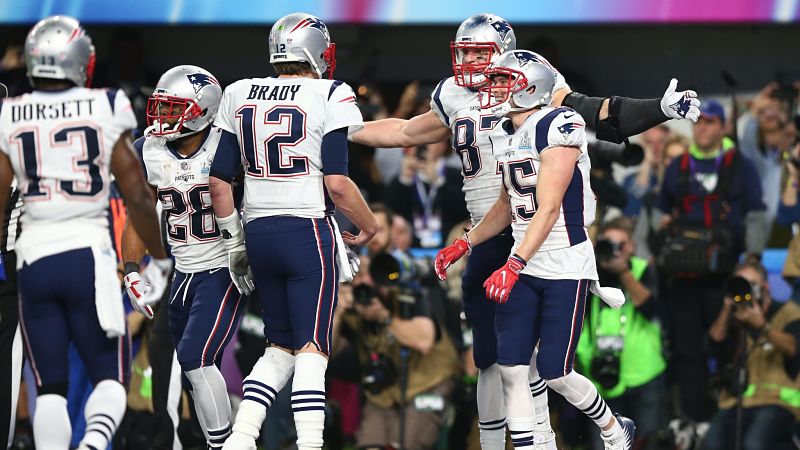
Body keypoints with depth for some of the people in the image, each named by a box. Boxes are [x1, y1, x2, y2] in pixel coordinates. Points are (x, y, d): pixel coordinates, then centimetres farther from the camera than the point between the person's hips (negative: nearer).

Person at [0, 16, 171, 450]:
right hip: (88, 255, -2)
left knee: (49, 387, 11)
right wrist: (159, 260, 12)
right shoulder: (105, 110, -2)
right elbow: (138, 196, 0)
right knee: (109, 377, 7)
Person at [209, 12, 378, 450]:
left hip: (259, 233, 5)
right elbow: (337, 183, -13)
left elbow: (219, 184, 10)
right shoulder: (328, 98, -7)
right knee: (311, 349, -4)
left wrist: (234, 242, 20)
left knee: (280, 345, 17)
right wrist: (368, 225, 4)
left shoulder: (239, 97, 9)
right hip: (308, 233, -5)